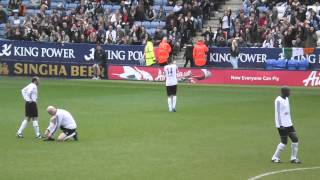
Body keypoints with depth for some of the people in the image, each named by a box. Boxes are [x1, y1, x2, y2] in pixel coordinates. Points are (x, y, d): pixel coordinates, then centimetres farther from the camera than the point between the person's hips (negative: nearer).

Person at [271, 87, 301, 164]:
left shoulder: (286, 99, 13)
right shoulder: (278, 100, -13)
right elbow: (277, 113, -16)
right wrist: (280, 125, -20)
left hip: (289, 124, 9)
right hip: (282, 125, -9)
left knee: (295, 139, 3)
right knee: (284, 142, -6)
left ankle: (294, 158, 9)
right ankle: (275, 158, 7)